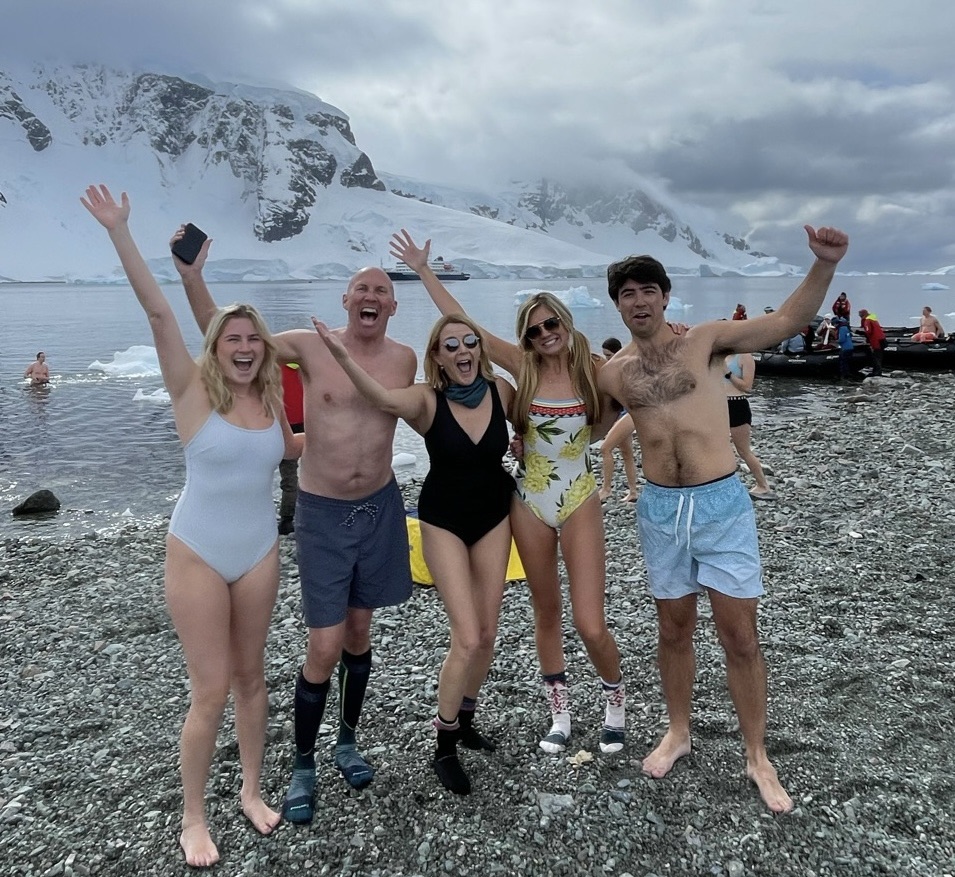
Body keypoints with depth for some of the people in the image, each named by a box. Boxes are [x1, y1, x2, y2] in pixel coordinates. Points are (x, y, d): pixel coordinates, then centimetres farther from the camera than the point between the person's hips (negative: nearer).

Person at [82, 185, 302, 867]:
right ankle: (193, 817, 23)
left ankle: (252, 790, 35)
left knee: (251, 676, 15)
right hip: (197, 553, -4)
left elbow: (291, 449, 23)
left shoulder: (269, 399, 2)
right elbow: (157, 312, -22)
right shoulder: (193, 391, -11)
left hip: (260, 552, 4)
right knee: (211, 690, 1)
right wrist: (119, 232, -28)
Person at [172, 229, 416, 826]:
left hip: (381, 507, 3)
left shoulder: (404, 359, -2)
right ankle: (303, 765, 19)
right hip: (322, 512, -3)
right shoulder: (312, 346, -8)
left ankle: (348, 741, 37)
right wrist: (192, 277, -14)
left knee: (359, 633, 16)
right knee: (325, 648, -4)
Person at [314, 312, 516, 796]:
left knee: (487, 634, 10)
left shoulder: (502, 391, -10)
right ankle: (444, 745, 13)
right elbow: (385, 398, -43)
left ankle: (464, 719, 36)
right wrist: (342, 356, -57)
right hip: (443, 521, -4)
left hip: (493, 516, 4)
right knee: (467, 638, -9)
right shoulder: (427, 399, -19)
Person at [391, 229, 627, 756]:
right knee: (546, 614, 13)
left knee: (591, 626, -5)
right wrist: (423, 271, -1)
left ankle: (615, 699, 26)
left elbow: (603, 426, 8)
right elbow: (461, 321, -2)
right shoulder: (522, 367, -3)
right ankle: (560, 713, 31)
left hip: (580, 502, -1)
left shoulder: (593, 370, -5)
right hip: (529, 503, 2)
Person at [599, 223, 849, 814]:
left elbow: (787, 322, -8)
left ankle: (758, 756, 22)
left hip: (722, 504, -2)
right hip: (660, 510, 2)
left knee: (740, 636, 4)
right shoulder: (613, 374, 4)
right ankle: (679, 733, 36)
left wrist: (825, 264, -22)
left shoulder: (707, 340, -2)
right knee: (674, 630, 16)